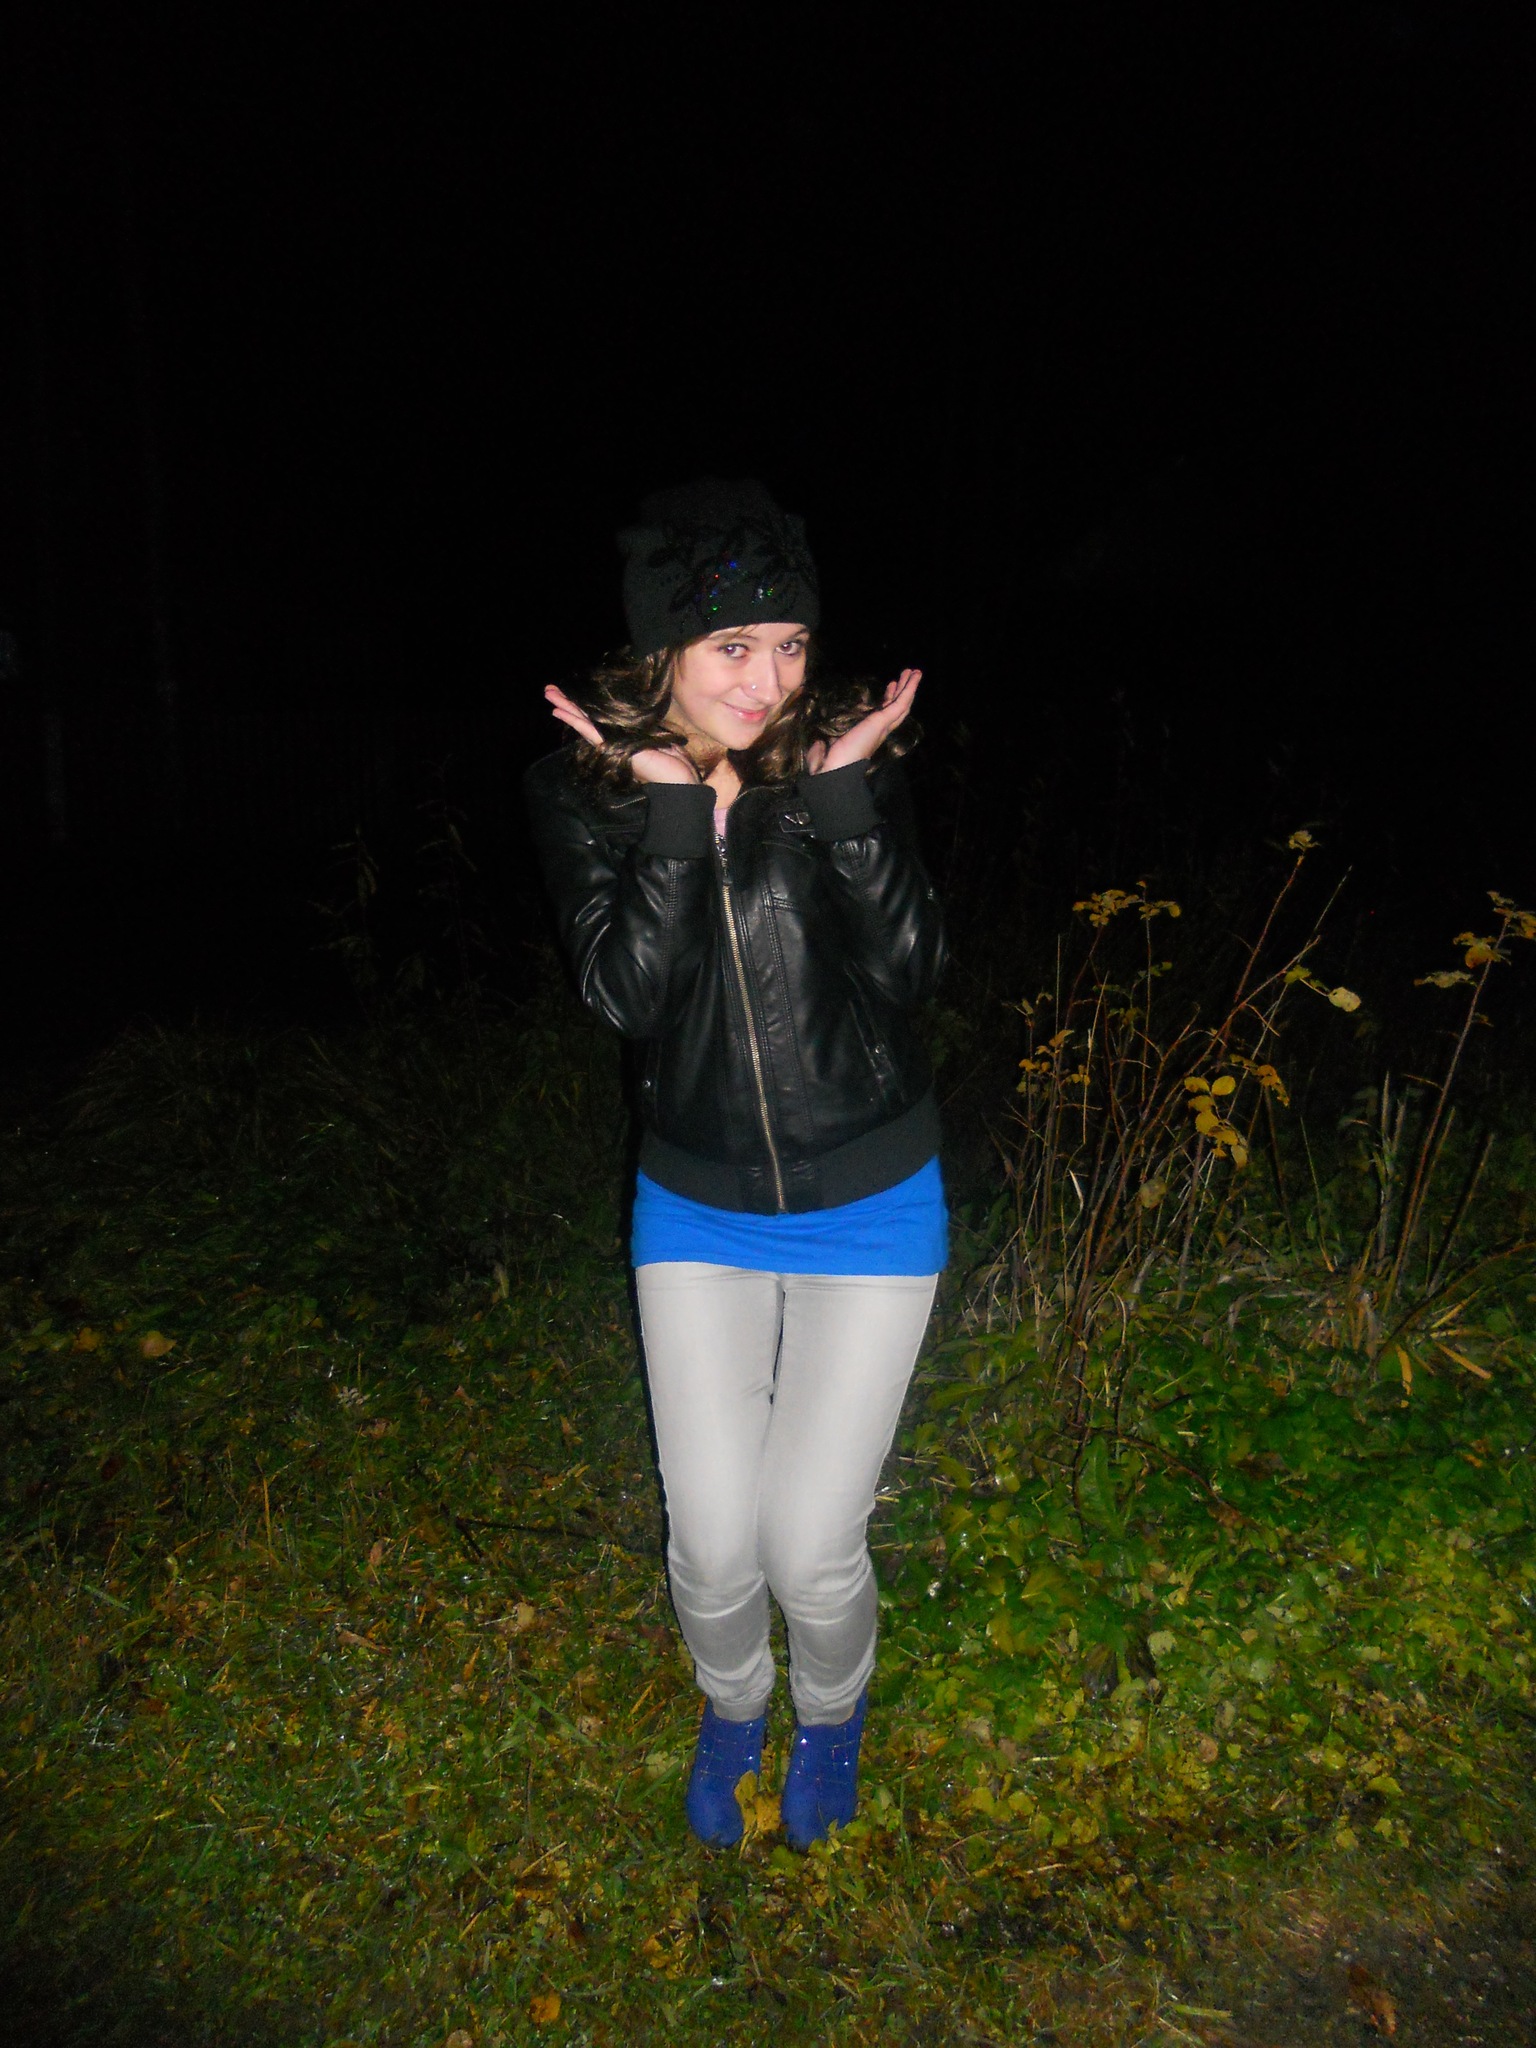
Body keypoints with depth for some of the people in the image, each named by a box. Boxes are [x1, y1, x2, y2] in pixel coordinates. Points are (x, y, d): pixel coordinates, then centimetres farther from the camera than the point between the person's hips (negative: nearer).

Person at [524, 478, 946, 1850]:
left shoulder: (844, 757, -10)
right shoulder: (585, 790, -9)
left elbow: (912, 968, -17)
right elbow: (628, 993, -19)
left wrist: (847, 794, -26)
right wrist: (674, 810, -27)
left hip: (869, 1209, -1)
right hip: (696, 1211, 1)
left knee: (811, 1548, 1)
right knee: (713, 1545, 5)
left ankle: (831, 1711, 39)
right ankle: (731, 1707, 43)